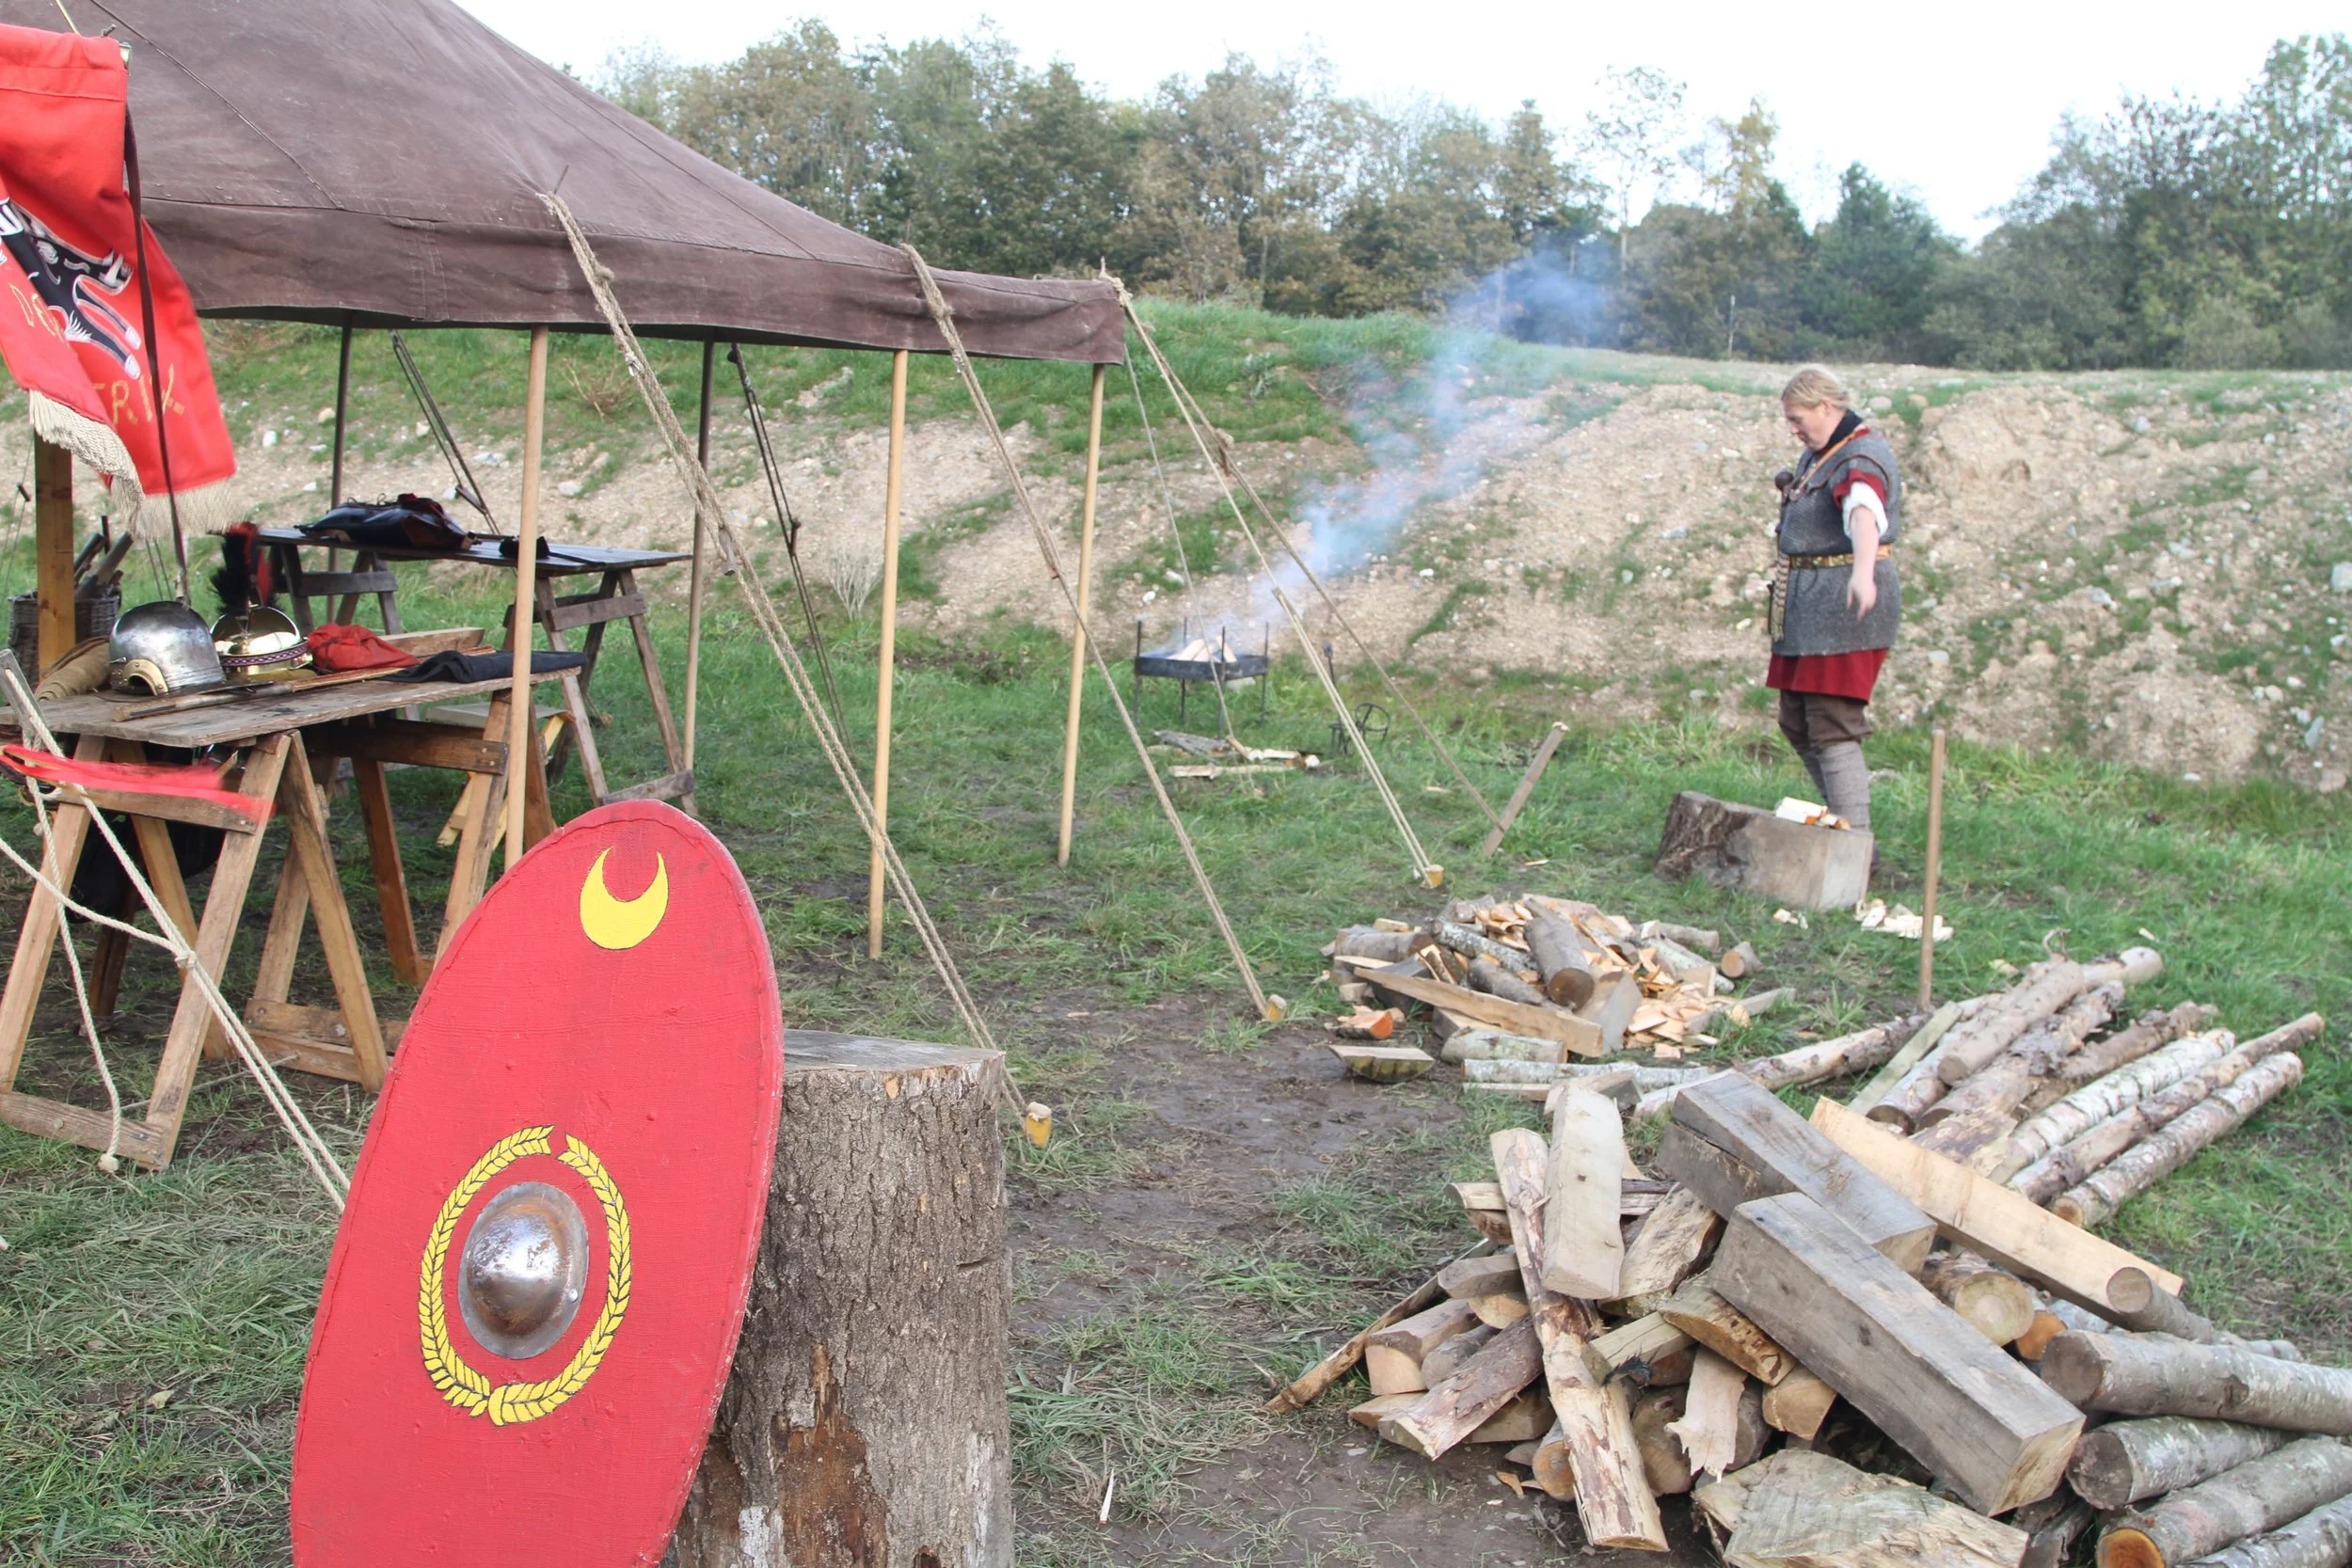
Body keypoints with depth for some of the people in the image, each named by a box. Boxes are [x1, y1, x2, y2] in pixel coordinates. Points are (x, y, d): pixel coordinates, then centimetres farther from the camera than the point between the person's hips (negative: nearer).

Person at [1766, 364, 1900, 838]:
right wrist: (1790, 487, 14)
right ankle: (1843, 815, 25)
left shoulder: (1862, 457, -16)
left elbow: (1864, 515, -38)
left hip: (1844, 604, -10)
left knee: (1831, 726, -11)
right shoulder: (1819, 452, 15)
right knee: (1796, 721, 13)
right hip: (1806, 603, 10)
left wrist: (1862, 573, -56)